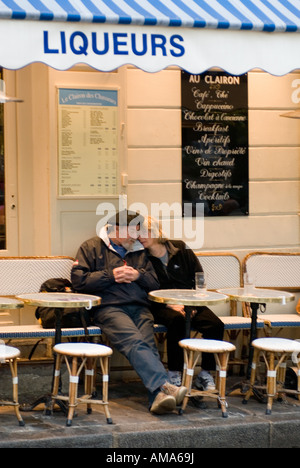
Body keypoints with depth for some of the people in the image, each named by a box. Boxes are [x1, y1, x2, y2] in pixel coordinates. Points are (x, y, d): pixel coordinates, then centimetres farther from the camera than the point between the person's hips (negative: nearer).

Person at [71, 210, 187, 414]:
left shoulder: (139, 251, 26)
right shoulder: (91, 247, 15)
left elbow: (155, 282, 24)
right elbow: (78, 280, 4)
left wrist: (138, 275, 3)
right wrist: (110, 275, -1)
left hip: (140, 307, 4)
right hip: (109, 308, -4)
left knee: (148, 344, -25)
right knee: (134, 343, -32)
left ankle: (159, 397, -42)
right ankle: (164, 386, -47)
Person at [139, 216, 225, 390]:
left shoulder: (181, 249, 6)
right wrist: (169, 305, -17)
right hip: (162, 306, -3)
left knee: (216, 325, -23)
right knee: (177, 321, -37)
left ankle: (205, 374, -11)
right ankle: (174, 374, -28)